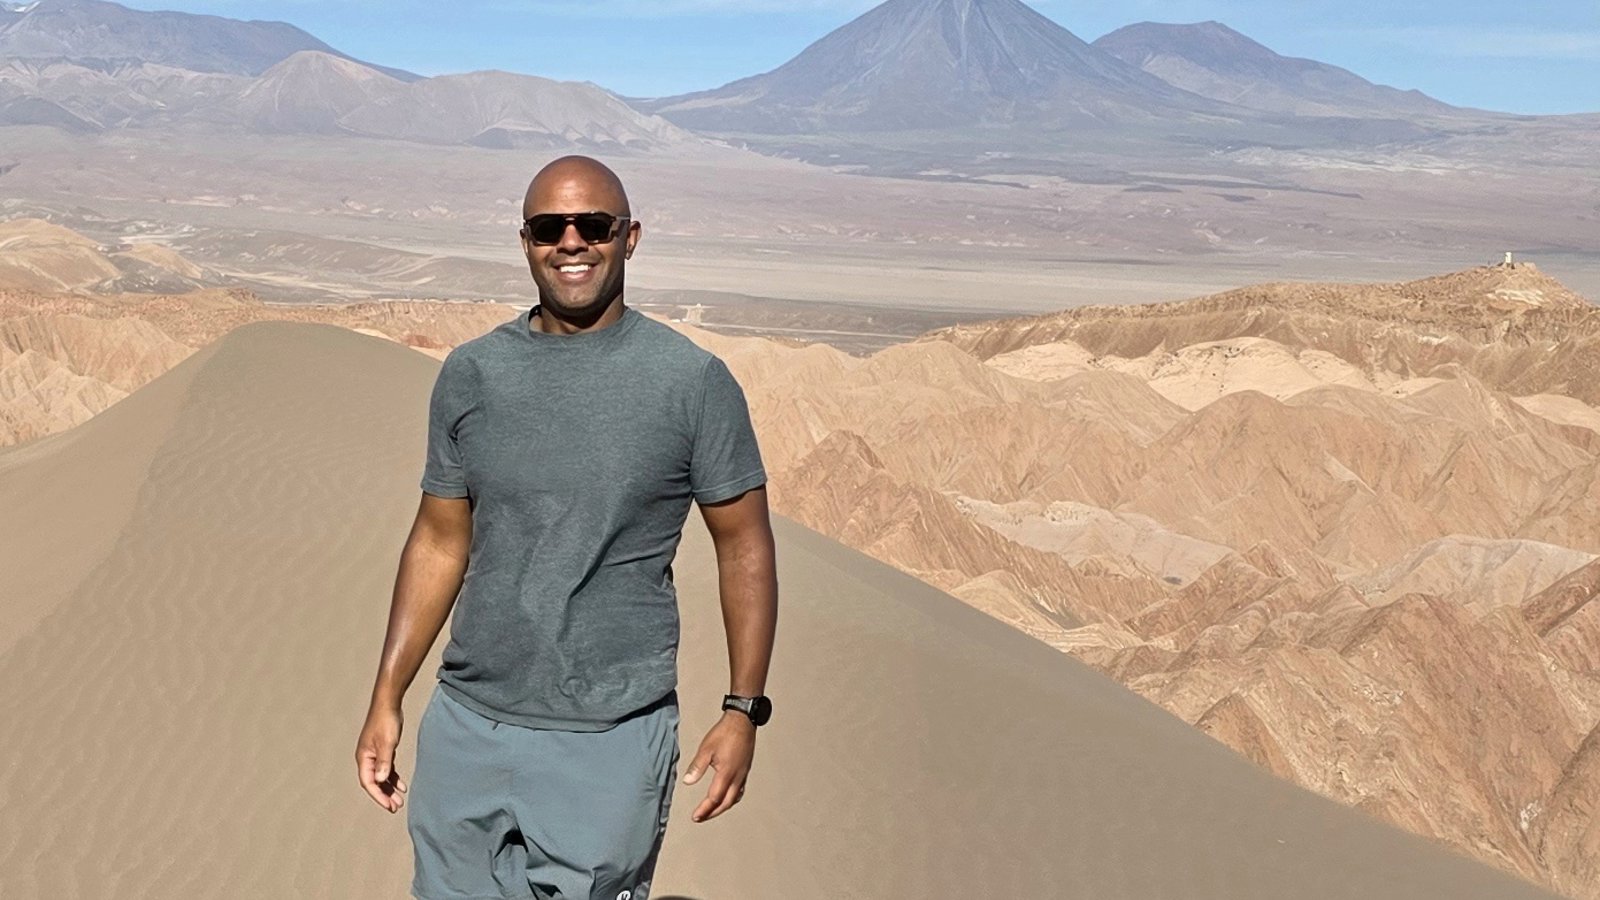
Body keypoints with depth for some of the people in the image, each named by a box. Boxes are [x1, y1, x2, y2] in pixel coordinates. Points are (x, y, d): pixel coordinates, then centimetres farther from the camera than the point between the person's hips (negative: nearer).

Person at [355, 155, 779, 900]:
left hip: (610, 741, -3)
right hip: (465, 727, 4)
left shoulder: (693, 382, -6)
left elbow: (743, 546, -1)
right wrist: (386, 700, 7)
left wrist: (744, 710, -5)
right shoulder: (471, 375, 3)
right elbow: (439, 543, 9)